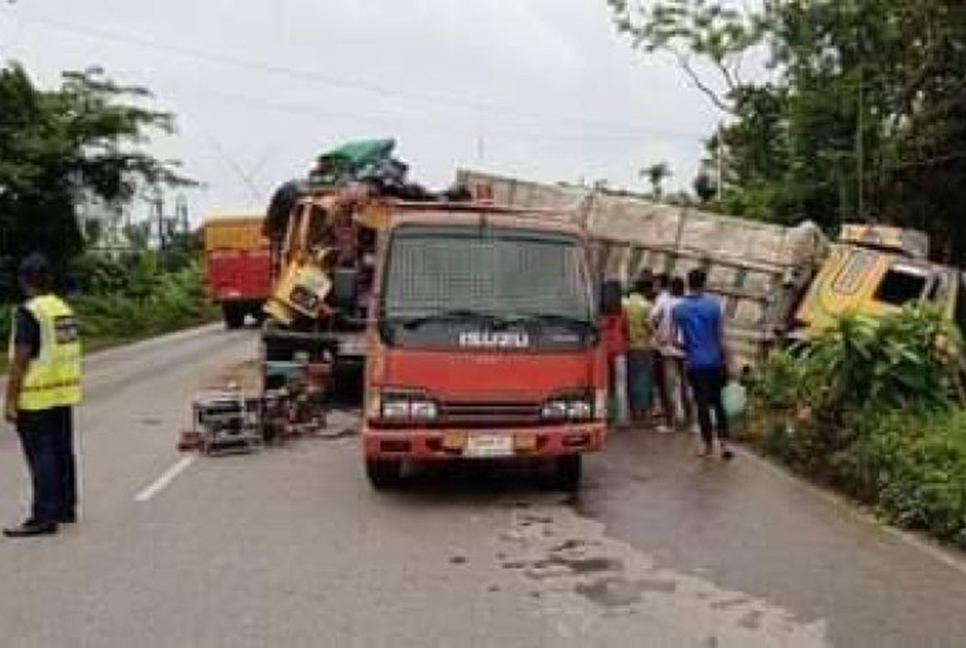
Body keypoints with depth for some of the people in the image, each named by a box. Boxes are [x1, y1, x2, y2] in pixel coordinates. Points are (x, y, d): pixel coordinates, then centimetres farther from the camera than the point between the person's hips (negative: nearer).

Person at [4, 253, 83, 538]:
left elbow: (20, 361, -17)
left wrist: (10, 401, -13)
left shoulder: (29, 312, -15)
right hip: (64, 394, 8)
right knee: (63, 451, 15)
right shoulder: (66, 310, 9)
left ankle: (45, 517, 1)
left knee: (42, 456, -3)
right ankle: (66, 508, 24)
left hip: (37, 398, -8)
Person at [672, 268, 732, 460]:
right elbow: (720, 336, -5)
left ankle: (708, 445, 13)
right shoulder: (714, 304, -7)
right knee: (718, 403, 11)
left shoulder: (678, 309, -4)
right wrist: (725, 360, 3)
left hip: (694, 363, 0)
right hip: (714, 361, 0)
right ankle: (724, 443, 6)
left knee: (703, 404, 7)